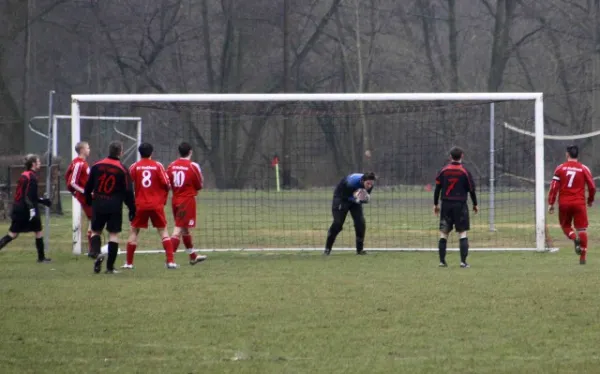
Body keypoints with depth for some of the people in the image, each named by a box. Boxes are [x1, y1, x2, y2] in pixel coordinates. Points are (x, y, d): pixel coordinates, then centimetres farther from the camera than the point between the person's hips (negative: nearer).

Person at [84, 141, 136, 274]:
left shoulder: (97, 166, 3)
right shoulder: (123, 170, -6)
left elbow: (88, 187, 9)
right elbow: (128, 191, -5)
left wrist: (88, 201, 24)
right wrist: (132, 209, 3)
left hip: (98, 204, 2)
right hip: (115, 206, -2)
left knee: (95, 231, 14)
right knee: (113, 234, 4)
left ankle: (97, 253, -16)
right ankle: (110, 267, 3)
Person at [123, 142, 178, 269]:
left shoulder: (134, 167, -1)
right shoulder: (158, 166, -2)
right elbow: (167, 184, -5)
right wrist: (164, 197, 13)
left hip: (140, 205, 0)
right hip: (157, 205, 0)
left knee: (134, 231, 11)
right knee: (163, 231, 7)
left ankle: (129, 262, 10)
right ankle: (170, 261, -3)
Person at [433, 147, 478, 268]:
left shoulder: (443, 171, 2)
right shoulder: (465, 172, -4)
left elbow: (437, 188, 5)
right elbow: (471, 189, 0)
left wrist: (436, 204, 14)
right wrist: (475, 205, 12)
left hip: (446, 205, 2)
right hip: (460, 205, -2)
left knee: (443, 233, 7)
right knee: (463, 233, 1)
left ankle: (442, 261, 5)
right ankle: (463, 261, -7)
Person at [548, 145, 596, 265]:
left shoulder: (560, 168, 1)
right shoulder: (584, 169, 0)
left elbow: (554, 187, -4)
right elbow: (592, 187, 0)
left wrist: (551, 203, 1)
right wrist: (590, 200, 17)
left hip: (564, 204, 1)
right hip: (579, 204, -1)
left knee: (565, 225, 18)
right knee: (582, 229, 4)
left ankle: (574, 238, -14)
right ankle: (583, 257, -1)